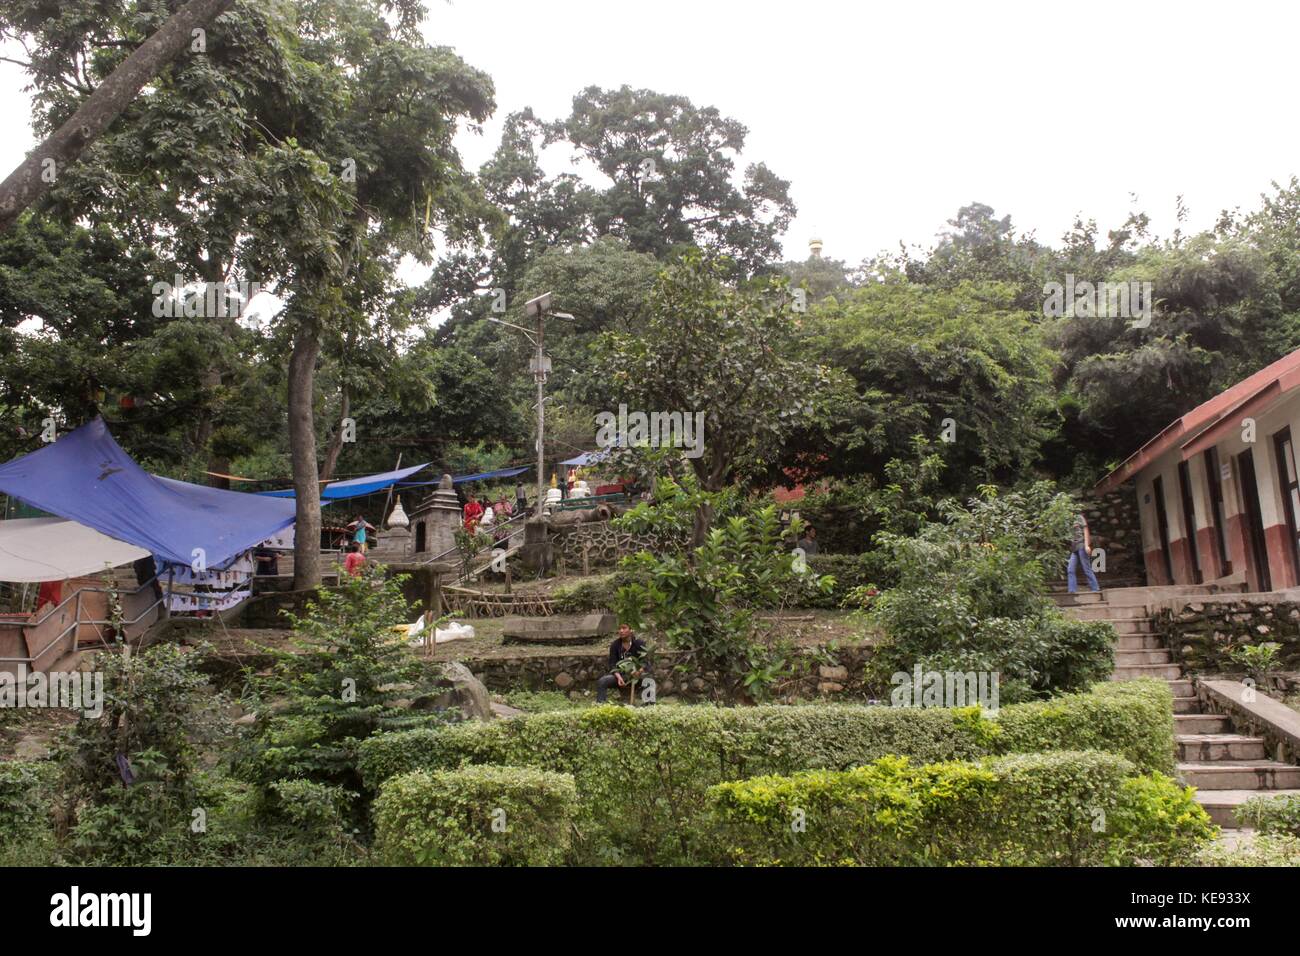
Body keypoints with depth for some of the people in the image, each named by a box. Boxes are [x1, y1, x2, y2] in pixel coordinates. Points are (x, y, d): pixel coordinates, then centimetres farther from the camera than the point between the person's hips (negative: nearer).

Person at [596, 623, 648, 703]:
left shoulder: (639, 643, -4)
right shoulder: (615, 645, 3)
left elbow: (645, 661, -10)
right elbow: (613, 664, 0)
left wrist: (639, 671, -34)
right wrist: (619, 677, -20)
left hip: (637, 674, -3)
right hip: (620, 674, 3)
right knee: (601, 682, -23)